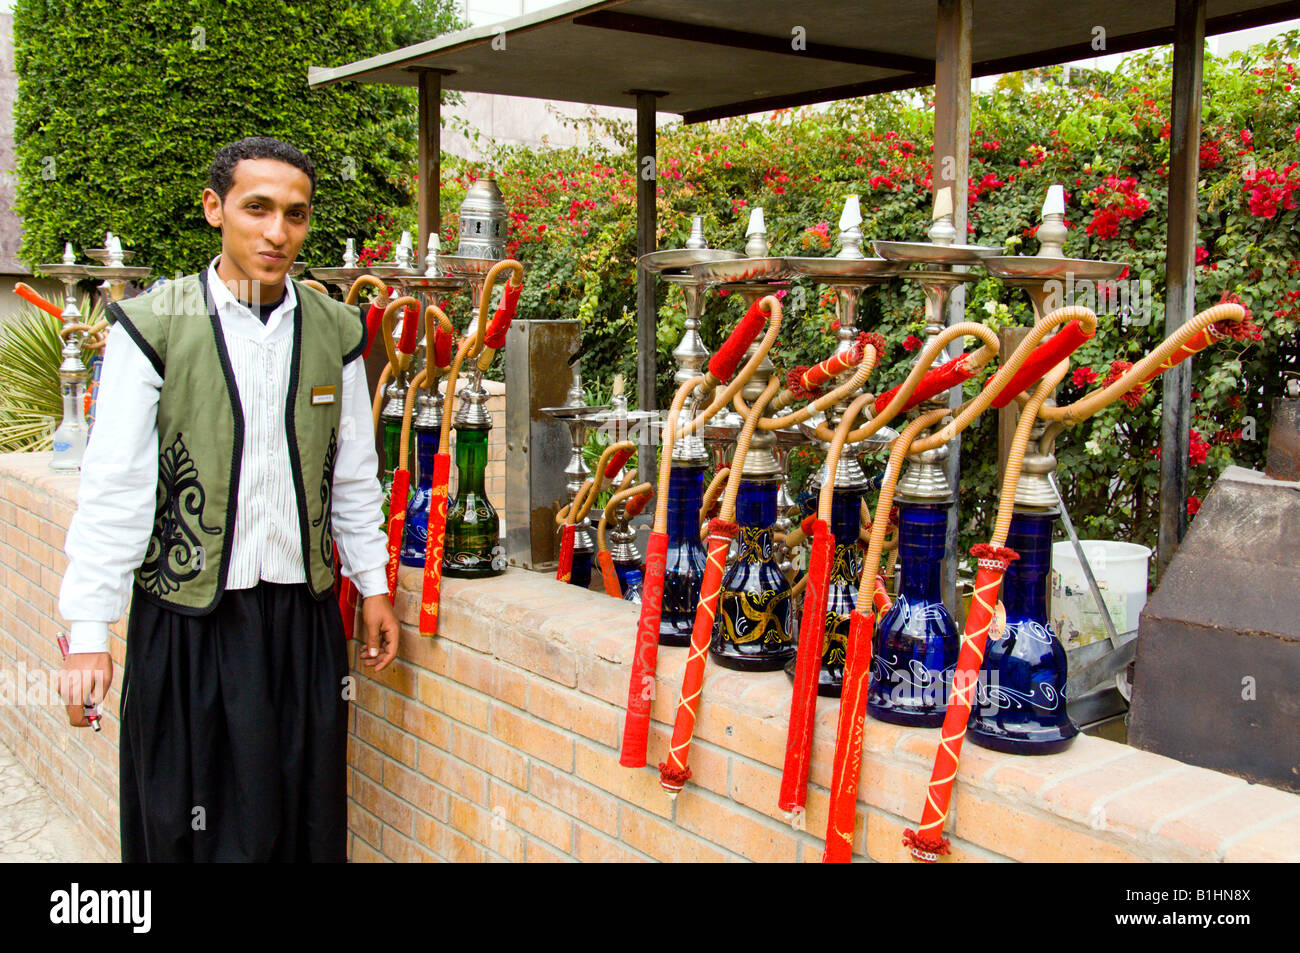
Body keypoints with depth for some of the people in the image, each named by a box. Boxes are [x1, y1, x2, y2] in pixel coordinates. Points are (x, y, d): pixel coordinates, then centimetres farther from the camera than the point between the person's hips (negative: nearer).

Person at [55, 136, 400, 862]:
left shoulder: (336, 331, 4)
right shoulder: (155, 328, -7)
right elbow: (114, 489, -7)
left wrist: (373, 585, 12)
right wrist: (88, 631, -9)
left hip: (305, 613, 3)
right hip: (190, 617, -3)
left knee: (307, 819, 13)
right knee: (192, 826, 9)